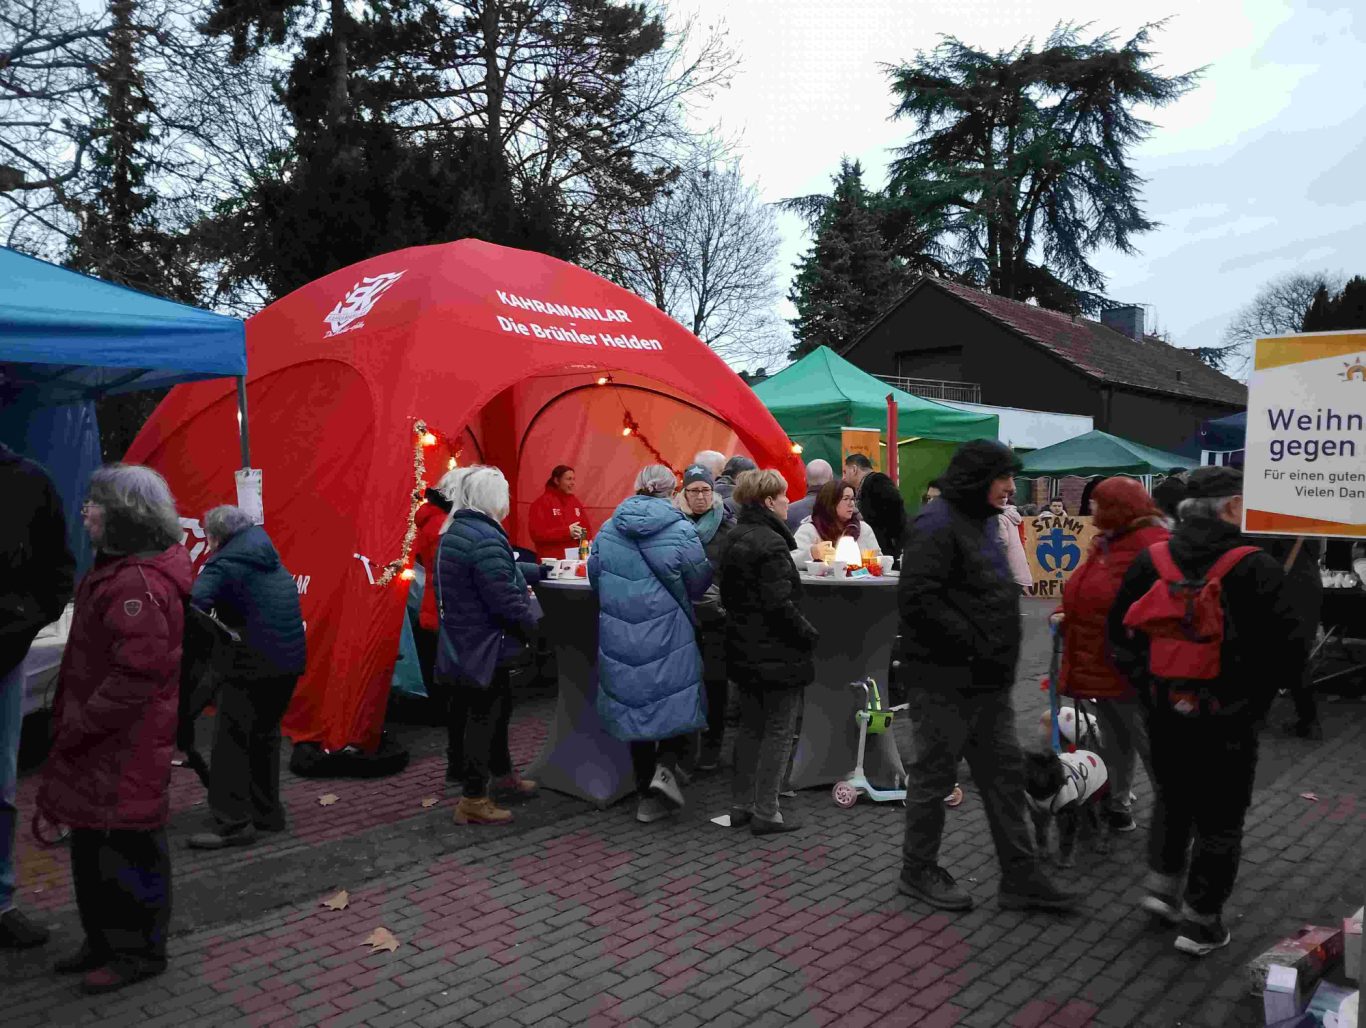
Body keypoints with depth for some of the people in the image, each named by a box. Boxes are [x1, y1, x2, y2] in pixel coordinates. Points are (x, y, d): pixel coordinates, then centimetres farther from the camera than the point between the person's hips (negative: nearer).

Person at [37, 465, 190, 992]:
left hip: (126, 749, -11)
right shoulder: (117, 571, 13)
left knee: (126, 849, 2)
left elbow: (137, 675, -27)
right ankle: (103, 941, 35)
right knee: (93, 847, 20)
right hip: (99, 745, 11)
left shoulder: (138, 583, -23)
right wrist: (74, 725, 18)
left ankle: (138, 952, 18)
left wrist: (79, 727, -18)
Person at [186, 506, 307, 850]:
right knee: (265, 734, 19)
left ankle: (233, 824, 1)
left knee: (231, 742, 0)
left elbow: (194, 606, -24)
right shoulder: (269, 559, 14)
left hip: (251, 663, -8)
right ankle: (267, 812, 28)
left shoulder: (223, 565, -10)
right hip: (290, 659, 8)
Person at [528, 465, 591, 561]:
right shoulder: (542, 503, -4)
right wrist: (567, 532, -19)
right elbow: (537, 534, -13)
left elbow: (588, 530, 17)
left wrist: (582, 534, -7)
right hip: (551, 561, -5)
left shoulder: (575, 503, 15)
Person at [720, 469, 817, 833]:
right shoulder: (771, 543, -19)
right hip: (777, 652, -9)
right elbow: (780, 603, -24)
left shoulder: (735, 540, 10)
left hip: (745, 650, 9)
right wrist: (808, 634, -13)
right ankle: (765, 812, 8)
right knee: (779, 731, 3)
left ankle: (741, 805, 24)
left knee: (751, 727, 18)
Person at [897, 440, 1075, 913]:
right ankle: (918, 871, 22)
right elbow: (918, 599, -26)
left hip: (987, 680, 9)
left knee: (1005, 772, 13)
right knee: (934, 775, 5)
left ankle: (1020, 877, 24)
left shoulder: (982, 521, 15)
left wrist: (1000, 653, 12)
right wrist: (972, 644, -21)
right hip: (945, 680, -9)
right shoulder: (938, 524, -16)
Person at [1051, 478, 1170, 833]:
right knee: (1114, 741, 20)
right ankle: (1115, 807, 33)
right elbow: (1087, 592, 21)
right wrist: (1064, 613, 4)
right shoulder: (1107, 543, 12)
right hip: (1100, 664, 10)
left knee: (1152, 744, 1)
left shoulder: (1153, 546, -19)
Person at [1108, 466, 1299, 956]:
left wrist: (1149, 685, 8)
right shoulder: (1256, 569, -15)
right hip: (1228, 720, -4)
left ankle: (1162, 883, 26)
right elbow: (1285, 649, -17)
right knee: (1220, 819, 11)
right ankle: (1201, 921, 19)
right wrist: (1253, 696, -3)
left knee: (1173, 798, 27)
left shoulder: (1150, 561, -1)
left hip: (1165, 711, 4)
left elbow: (1119, 633, 3)